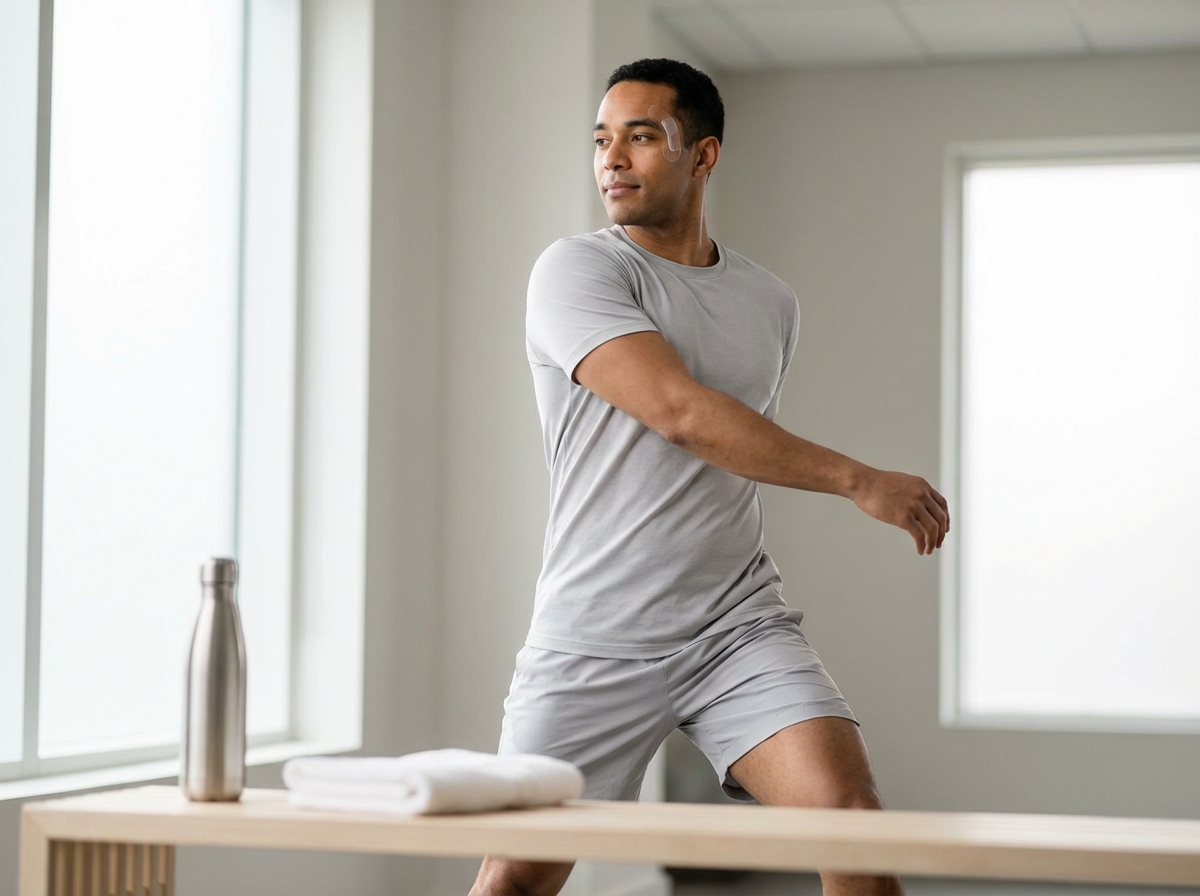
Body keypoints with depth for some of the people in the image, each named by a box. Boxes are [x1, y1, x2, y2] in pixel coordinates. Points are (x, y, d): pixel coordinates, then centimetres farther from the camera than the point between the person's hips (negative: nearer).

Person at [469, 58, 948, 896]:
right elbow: (680, 412, -20)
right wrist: (858, 479, -18)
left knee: (852, 813, -15)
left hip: (741, 628, 4)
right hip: (594, 643, -4)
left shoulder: (772, 304, 13)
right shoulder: (578, 271, -7)